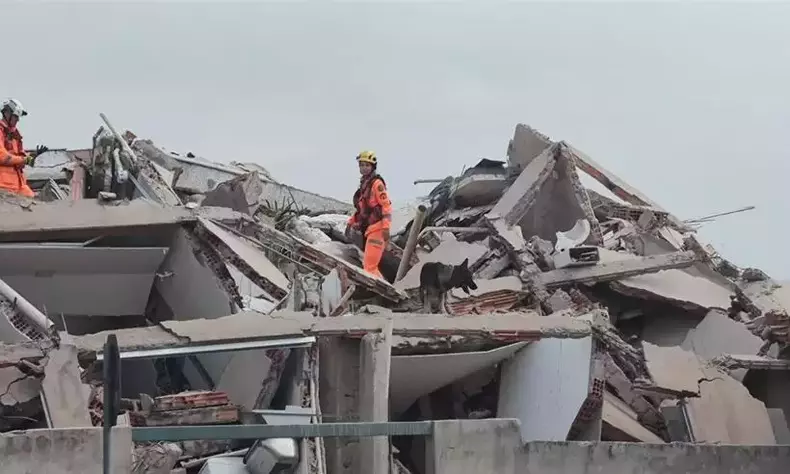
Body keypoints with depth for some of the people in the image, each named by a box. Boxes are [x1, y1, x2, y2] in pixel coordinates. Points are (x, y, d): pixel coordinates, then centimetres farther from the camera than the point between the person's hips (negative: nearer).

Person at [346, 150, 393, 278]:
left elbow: (386, 205, -15)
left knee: (369, 266, -17)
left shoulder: (377, 183, -8)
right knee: (369, 266, 11)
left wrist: (386, 227, -22)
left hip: (377, 228, -9)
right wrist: (351, 222, 23)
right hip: (367, 229, 9)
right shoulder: (364, 184, 19)